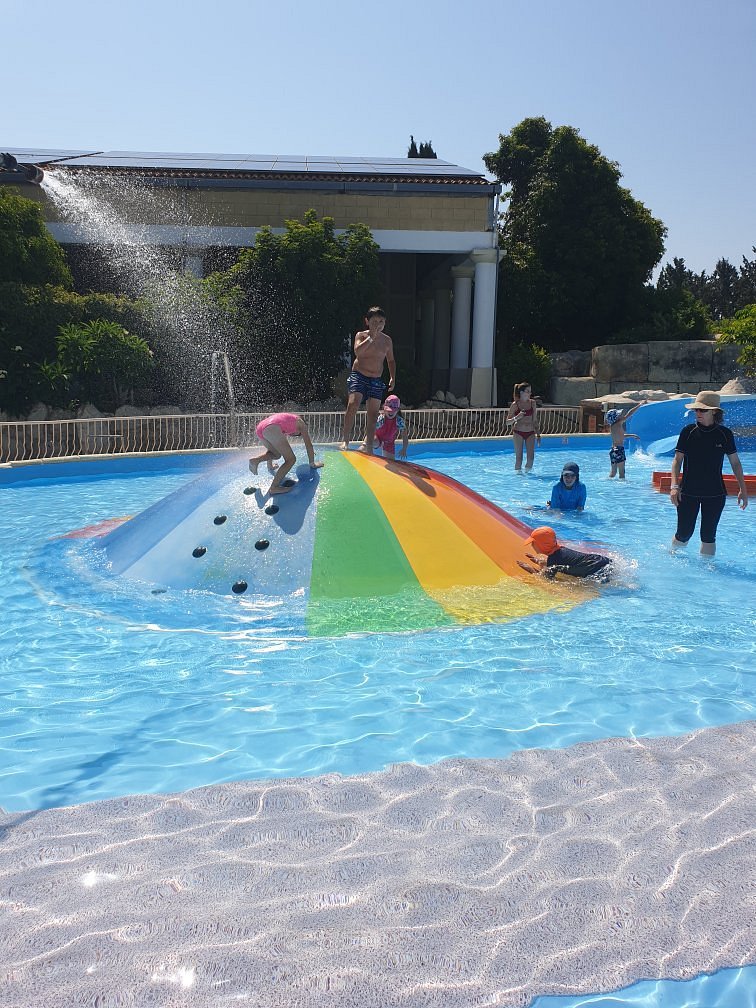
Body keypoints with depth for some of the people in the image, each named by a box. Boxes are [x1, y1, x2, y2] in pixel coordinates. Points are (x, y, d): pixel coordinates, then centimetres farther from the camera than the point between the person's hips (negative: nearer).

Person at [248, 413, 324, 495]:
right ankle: (274, 487, -8)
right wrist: (312, 464, 35)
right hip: (272, 429, -8)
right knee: (291, 459, 2)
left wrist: (270, 465, 58)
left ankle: (256, 460, 6)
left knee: (277, 454, 30)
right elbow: (309, 445, 24)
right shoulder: (301, 423, 25)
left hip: (260, 427, 8)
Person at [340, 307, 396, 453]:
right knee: (353, 404, -22)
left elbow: (391, 360, 18)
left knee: (373, 413, 2)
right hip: (358, 376, -4)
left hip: (376, 380, 4)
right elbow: (357, 351, -23)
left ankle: (368, 445, 10)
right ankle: (345, 440, -18)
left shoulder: (387, 340, 7)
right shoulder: (361, 335, -3)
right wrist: (371, 338, -25)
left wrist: (392, 377, 7)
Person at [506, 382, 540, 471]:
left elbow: (535, 420, 12)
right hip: (518, 432, -3)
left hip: (530, 433, 3)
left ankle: (527, 472, 16)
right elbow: (508, 421, -2)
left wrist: (538, 434, 9)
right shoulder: (515, 404, -4)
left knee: (531, 457, -4)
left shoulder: (532, 403, 6)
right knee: (519, 457, -4)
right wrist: (516, 417, -21)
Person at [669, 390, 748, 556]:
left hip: (715, 493, 1)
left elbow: (735, 462, 8)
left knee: (708, 535, 4)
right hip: (688, 492, 0)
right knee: (684, 533, 2)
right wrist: (675, 486, -11)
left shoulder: (725, 434, -1)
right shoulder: (688, 431, -3)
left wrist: (743, 489, 7)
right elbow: (677, 459, -1)